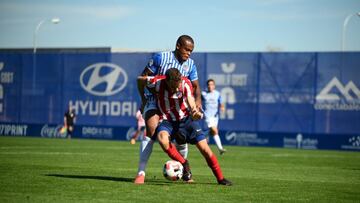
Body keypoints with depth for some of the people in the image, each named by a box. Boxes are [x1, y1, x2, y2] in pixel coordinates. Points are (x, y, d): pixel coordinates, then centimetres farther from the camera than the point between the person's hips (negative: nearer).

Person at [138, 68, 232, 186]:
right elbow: (140, 79, -4)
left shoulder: (185, 83, -19)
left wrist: (195, 111, -54)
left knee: (205, 149, -6)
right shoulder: (158, 82, -21)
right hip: (167, 120, -1)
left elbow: (190, 99, -33)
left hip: (185, 118, 1)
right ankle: (184, 164, -13)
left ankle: (220, 178, 12)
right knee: (162, 140, -35)